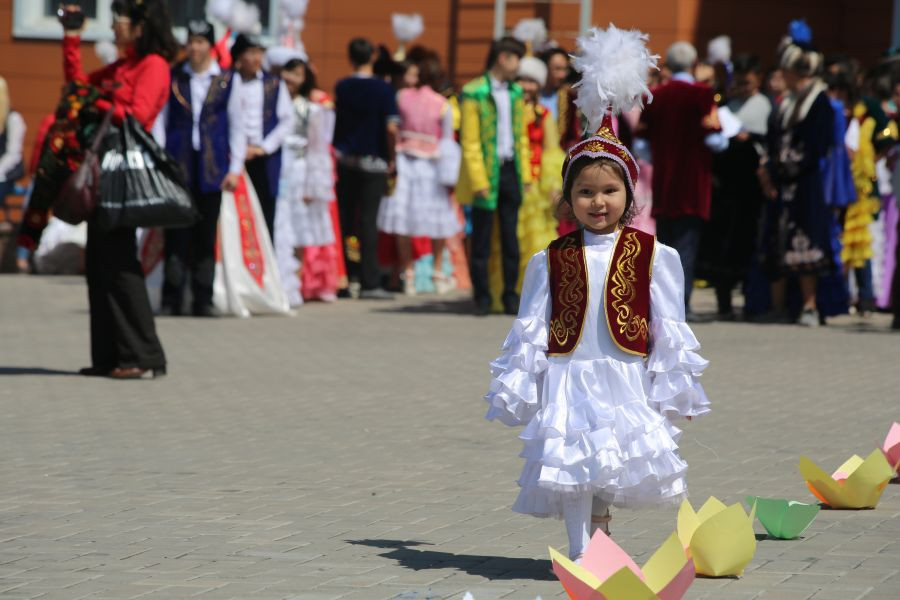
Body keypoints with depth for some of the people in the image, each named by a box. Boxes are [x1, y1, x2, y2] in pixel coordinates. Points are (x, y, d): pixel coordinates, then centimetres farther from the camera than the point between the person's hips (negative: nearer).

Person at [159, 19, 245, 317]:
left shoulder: (228, 80, 6)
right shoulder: (172, 77, 7)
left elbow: (236, 127, 9)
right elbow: (161, 120, 8)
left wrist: (235, 168, 3)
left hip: (211, 165, 0)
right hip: (178, 164, 0)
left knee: (206, 235, 2)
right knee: (176, 234, -2)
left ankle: (203, 300, 7)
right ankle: (172, 300, 2)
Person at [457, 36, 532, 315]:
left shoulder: (515, 93, 11)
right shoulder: (474, 93, -8)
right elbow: (469, 143, -9)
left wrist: (525, 175, 8)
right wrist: (478, 182, -14)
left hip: (511, 169, 5)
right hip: (486, 171, -5)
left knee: (510, 237, 6)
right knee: (482, 239, 1)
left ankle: (510, 295, 11)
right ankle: (482, 297, 8)